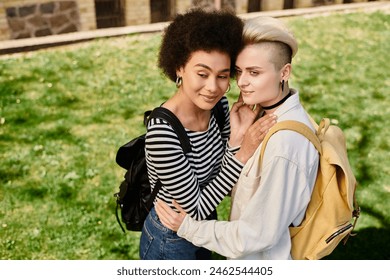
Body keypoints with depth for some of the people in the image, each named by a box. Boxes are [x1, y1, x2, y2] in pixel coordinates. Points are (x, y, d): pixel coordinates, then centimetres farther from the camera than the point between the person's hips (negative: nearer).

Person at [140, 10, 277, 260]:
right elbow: (193, 210, -25)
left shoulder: (219, 105, -13)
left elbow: (222, 173, -8)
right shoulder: (162, 133, -34)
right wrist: (244, 154, -30)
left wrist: (237, 139, -25)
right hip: (171, 244, -6)